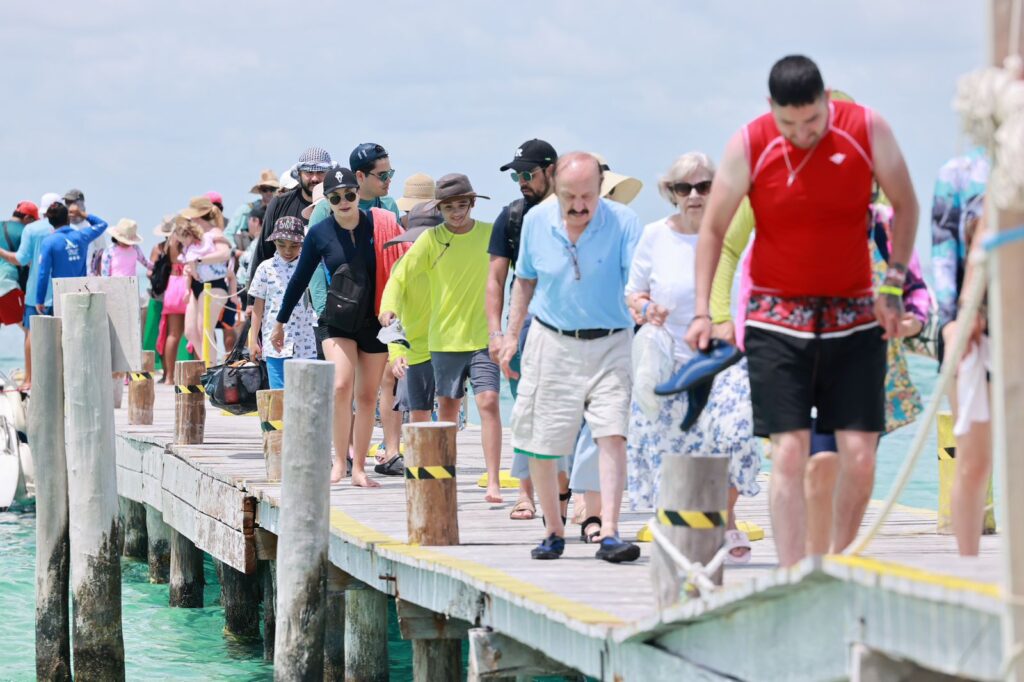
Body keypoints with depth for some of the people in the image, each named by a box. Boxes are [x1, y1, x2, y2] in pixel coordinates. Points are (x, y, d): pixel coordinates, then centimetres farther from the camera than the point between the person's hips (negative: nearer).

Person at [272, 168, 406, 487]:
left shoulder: (381, 225, -7)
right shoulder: (319, 234, -3)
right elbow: (300, 279, 8)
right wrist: (280, 322, 14)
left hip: (375, 322, 1)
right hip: (338, 321, -1)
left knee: (367, 397, 5)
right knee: (341, 386, -19)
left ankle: (359, 468, 13)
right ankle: (339, 461, -9)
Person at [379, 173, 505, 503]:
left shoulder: (491, 234, -1)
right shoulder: (432, 239, -2)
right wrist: (388, 306, -23)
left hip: (483, 336, -1)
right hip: (444, 337, 1)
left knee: (488, 402, -13)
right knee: (447, 407, 12)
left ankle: (493, 482, -15)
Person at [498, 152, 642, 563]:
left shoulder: (623, 222, -12)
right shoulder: (537, 222, -1)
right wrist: (511, 335, 11)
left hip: (610, 344, -2)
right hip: (552, 344, 3)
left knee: (612, 435, -16)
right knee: (540, 444, 5)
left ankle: (609, 534, -18)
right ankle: (553, 531, 22)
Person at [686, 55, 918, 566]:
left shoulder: (867, 130, -6)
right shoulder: (749, 145, -8)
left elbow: (905, 205, 8)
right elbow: (713, 228, 3)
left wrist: (893, 282, 1)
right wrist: (702, 311, 0)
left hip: (854, 315, 1)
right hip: (777, 317, -1)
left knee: (859, 454, -3)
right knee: (789, 452, -9)